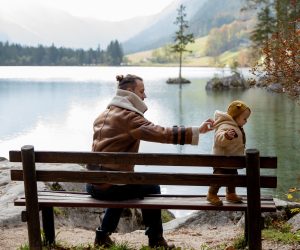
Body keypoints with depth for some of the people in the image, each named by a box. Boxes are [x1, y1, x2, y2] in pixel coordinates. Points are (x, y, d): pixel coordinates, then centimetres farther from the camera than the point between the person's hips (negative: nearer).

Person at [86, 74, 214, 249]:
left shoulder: (104, 115, 14)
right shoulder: (128, 116, -13)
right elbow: (161, 133, -24)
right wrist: (197, 131, -24)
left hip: (93, 185, 8)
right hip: (111, 187, -8)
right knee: (151, 187, 16)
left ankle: (103, 235, 35)